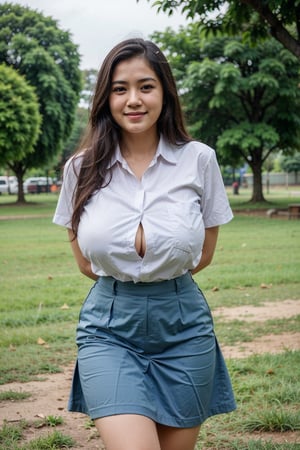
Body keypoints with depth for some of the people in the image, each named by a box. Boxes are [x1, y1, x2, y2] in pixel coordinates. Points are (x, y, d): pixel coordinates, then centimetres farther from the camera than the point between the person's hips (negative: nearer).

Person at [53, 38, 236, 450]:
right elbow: (85, 263, 9)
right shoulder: (82, 167, 0)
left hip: (182, 323, 1)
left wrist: (161, 277, 6)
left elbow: (204, 254, 7)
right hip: (109, 326, 0)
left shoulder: (199, 159, -3)